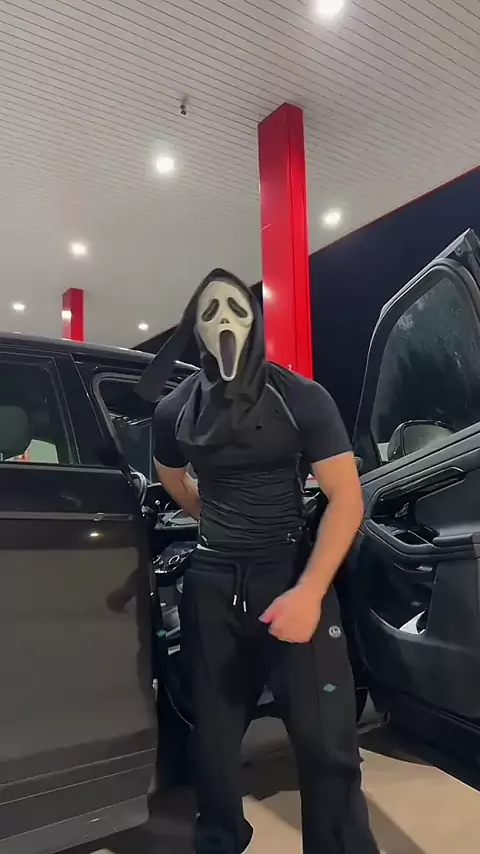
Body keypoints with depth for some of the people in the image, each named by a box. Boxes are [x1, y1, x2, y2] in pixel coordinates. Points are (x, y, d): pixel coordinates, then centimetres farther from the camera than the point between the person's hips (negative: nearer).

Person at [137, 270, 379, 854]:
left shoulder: (302, 399, -6)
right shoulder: (175, 410, 3)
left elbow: (346, 498, -10)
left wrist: (310, 591, -19)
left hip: (292, 578, -2)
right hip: (211, 586, 3)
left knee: (326, 742, -2)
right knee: (214, 736, 14)